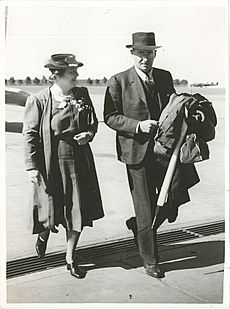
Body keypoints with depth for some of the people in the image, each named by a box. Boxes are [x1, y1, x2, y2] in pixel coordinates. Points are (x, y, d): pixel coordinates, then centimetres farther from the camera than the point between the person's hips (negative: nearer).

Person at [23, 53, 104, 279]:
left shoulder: (82, 95, 3)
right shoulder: (38, 100, -9)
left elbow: (93, 123, 15)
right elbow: (30, 135, -7)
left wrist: (88, 134, -7)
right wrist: (32, 167, -11)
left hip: (79, 162, 4)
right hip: (50, 164, -3)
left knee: (78, 212, 8)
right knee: (50, 210, 8)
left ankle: (70, 258, 27)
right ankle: (44, 233, 46)